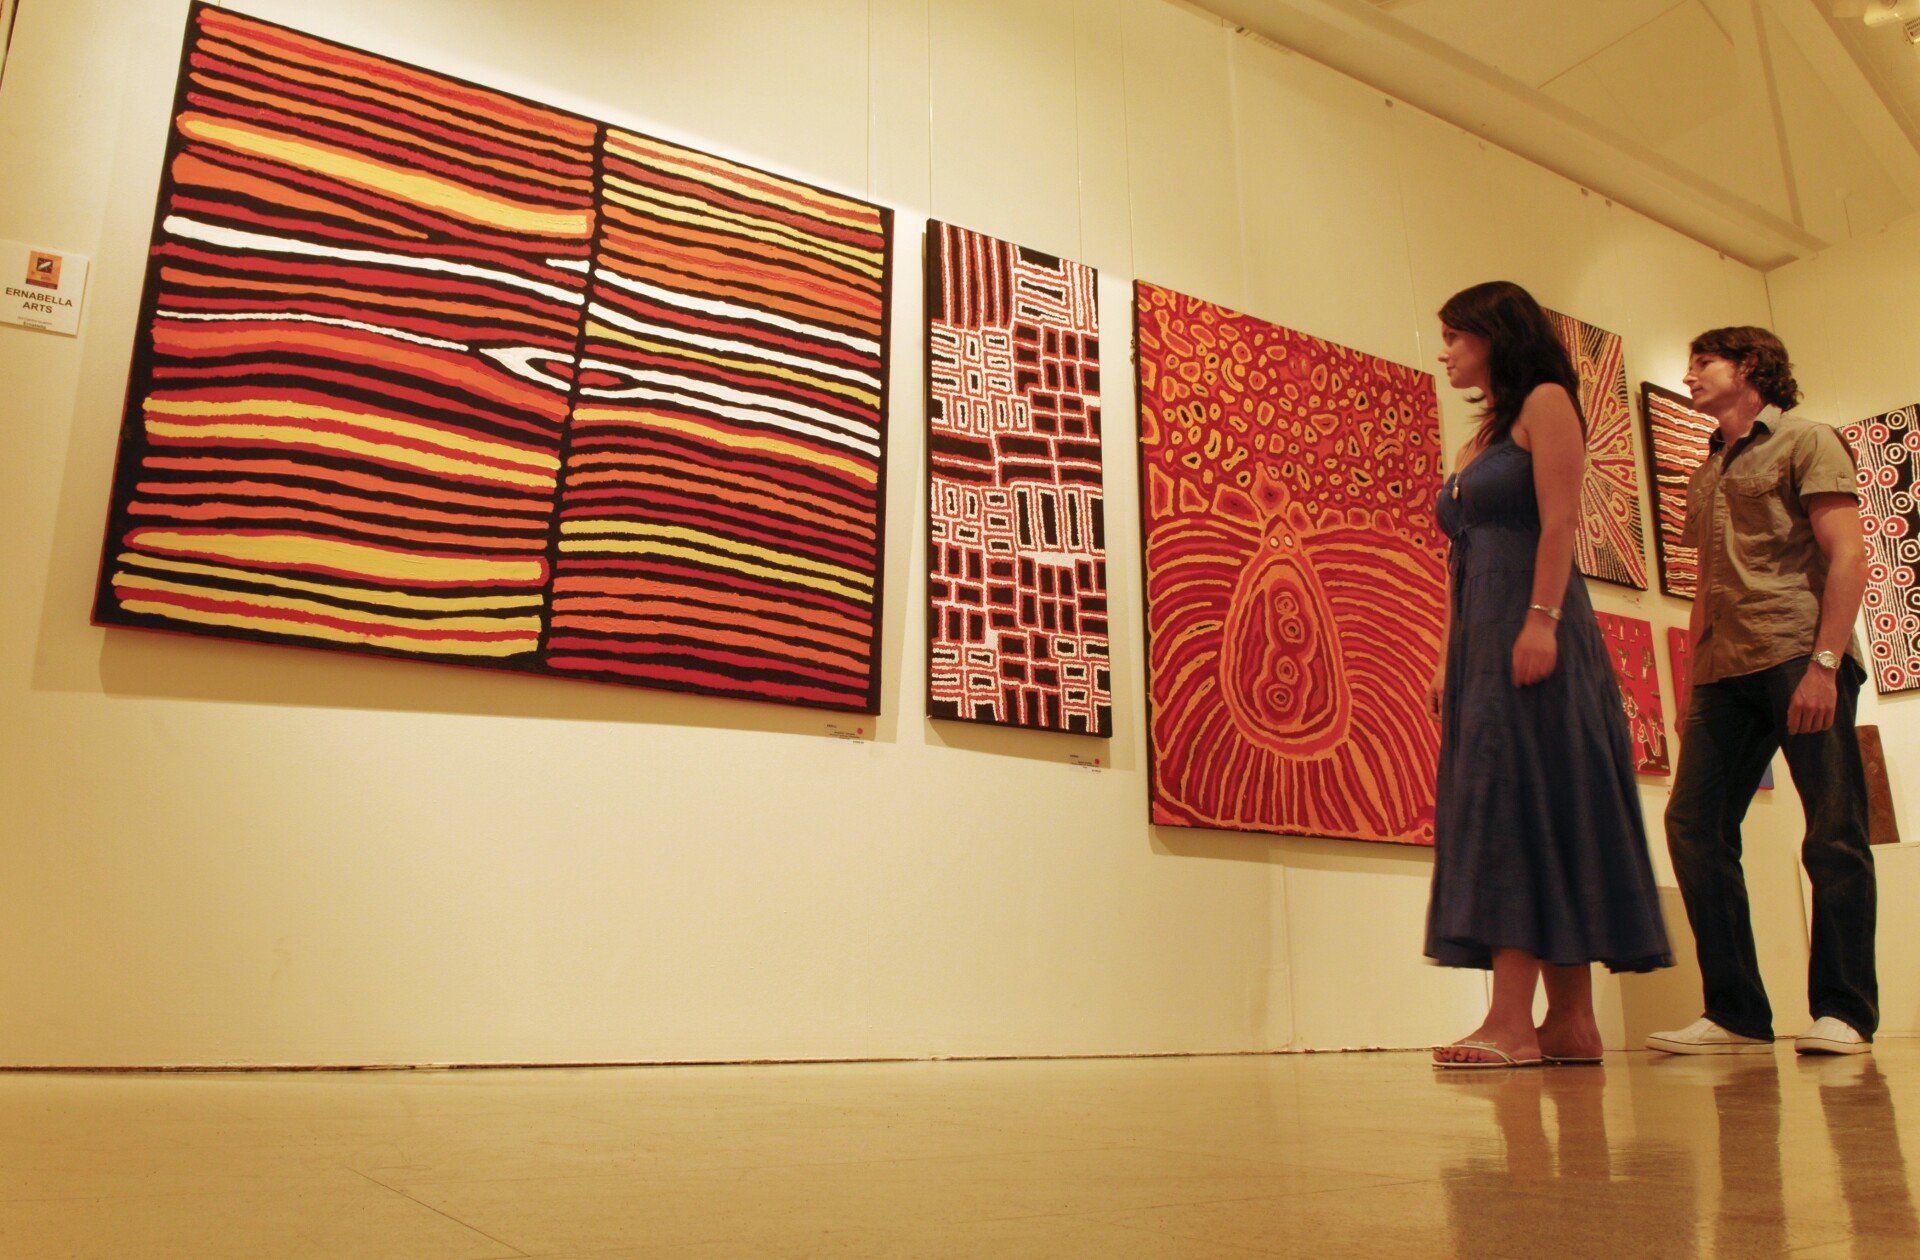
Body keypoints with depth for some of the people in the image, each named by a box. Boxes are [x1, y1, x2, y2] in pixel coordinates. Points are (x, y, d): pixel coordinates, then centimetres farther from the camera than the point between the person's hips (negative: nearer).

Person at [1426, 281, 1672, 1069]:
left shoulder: (1546, 403, 2)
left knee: (1519, 796, -14)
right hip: (1479, 639, 8)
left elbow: (1560, 519, -11)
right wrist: (1449, 662, 13)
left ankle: (1512, 1020, -16)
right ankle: (1570, 1022, 5)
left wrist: (1542, 620, -22)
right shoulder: (1479, 437, 24)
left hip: (1534, 629, -8)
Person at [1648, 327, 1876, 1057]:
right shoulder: (1705, 475, 25)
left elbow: (1847, 556, -5)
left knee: (1833, 833, -4)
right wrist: (1692, 686, 16)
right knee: (1692, 823, -3)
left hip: (1799, 659, -6)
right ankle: (1736, 1013, 3)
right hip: (1726, 671, 6)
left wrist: (1824, 662, -17)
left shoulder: (1805, 442, 6)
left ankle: (1842, 1011, 4)